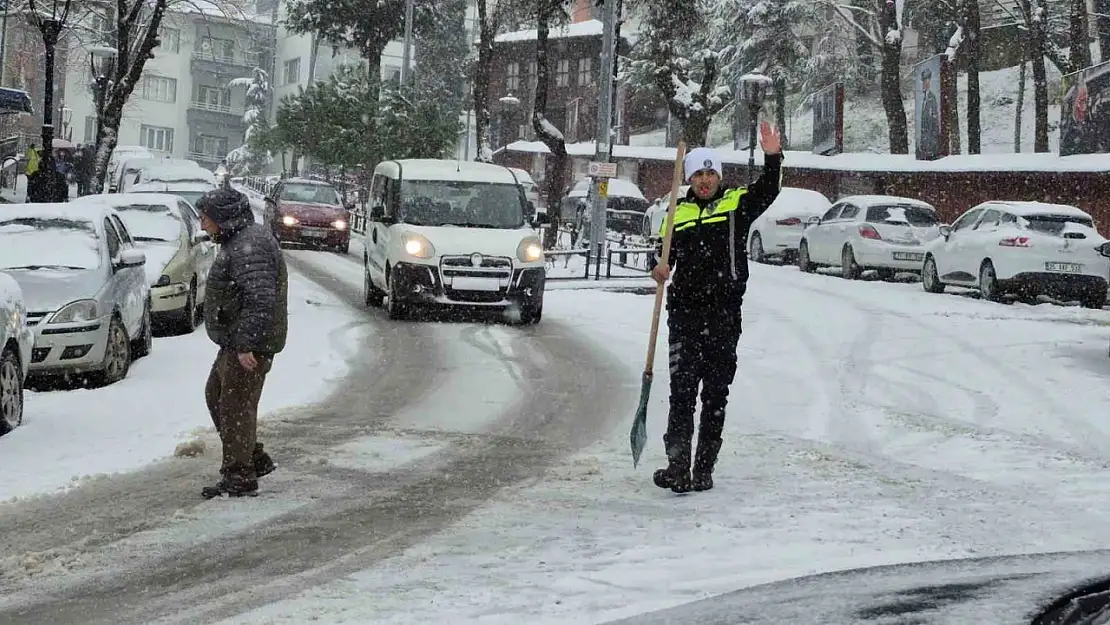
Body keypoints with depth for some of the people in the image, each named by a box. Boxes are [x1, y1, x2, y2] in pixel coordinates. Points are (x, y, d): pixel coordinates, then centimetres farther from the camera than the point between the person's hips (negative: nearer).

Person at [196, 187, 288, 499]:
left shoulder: (248, 247, -21)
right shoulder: (237, 242, 14)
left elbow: (261, 299, -30)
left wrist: (246, 344, -30)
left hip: (249, 344, -11)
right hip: (235, 341, 11)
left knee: (235, 406, -5)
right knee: (216, 395, 20)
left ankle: (239, 477, 2)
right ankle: (254, 459, 26)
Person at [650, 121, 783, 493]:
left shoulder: (737, 204, 5)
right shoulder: (678, 212, 12)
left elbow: (767, 192, -11)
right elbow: (666, 253, 14)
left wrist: (773, 159, -27)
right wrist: (660, 269, -9)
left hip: (725, 313, -1)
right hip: (685, 312, 1)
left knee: (716, 393, 5)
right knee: (682, 390, -8)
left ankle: (704, 470, 12)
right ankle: (678, 467, -11)